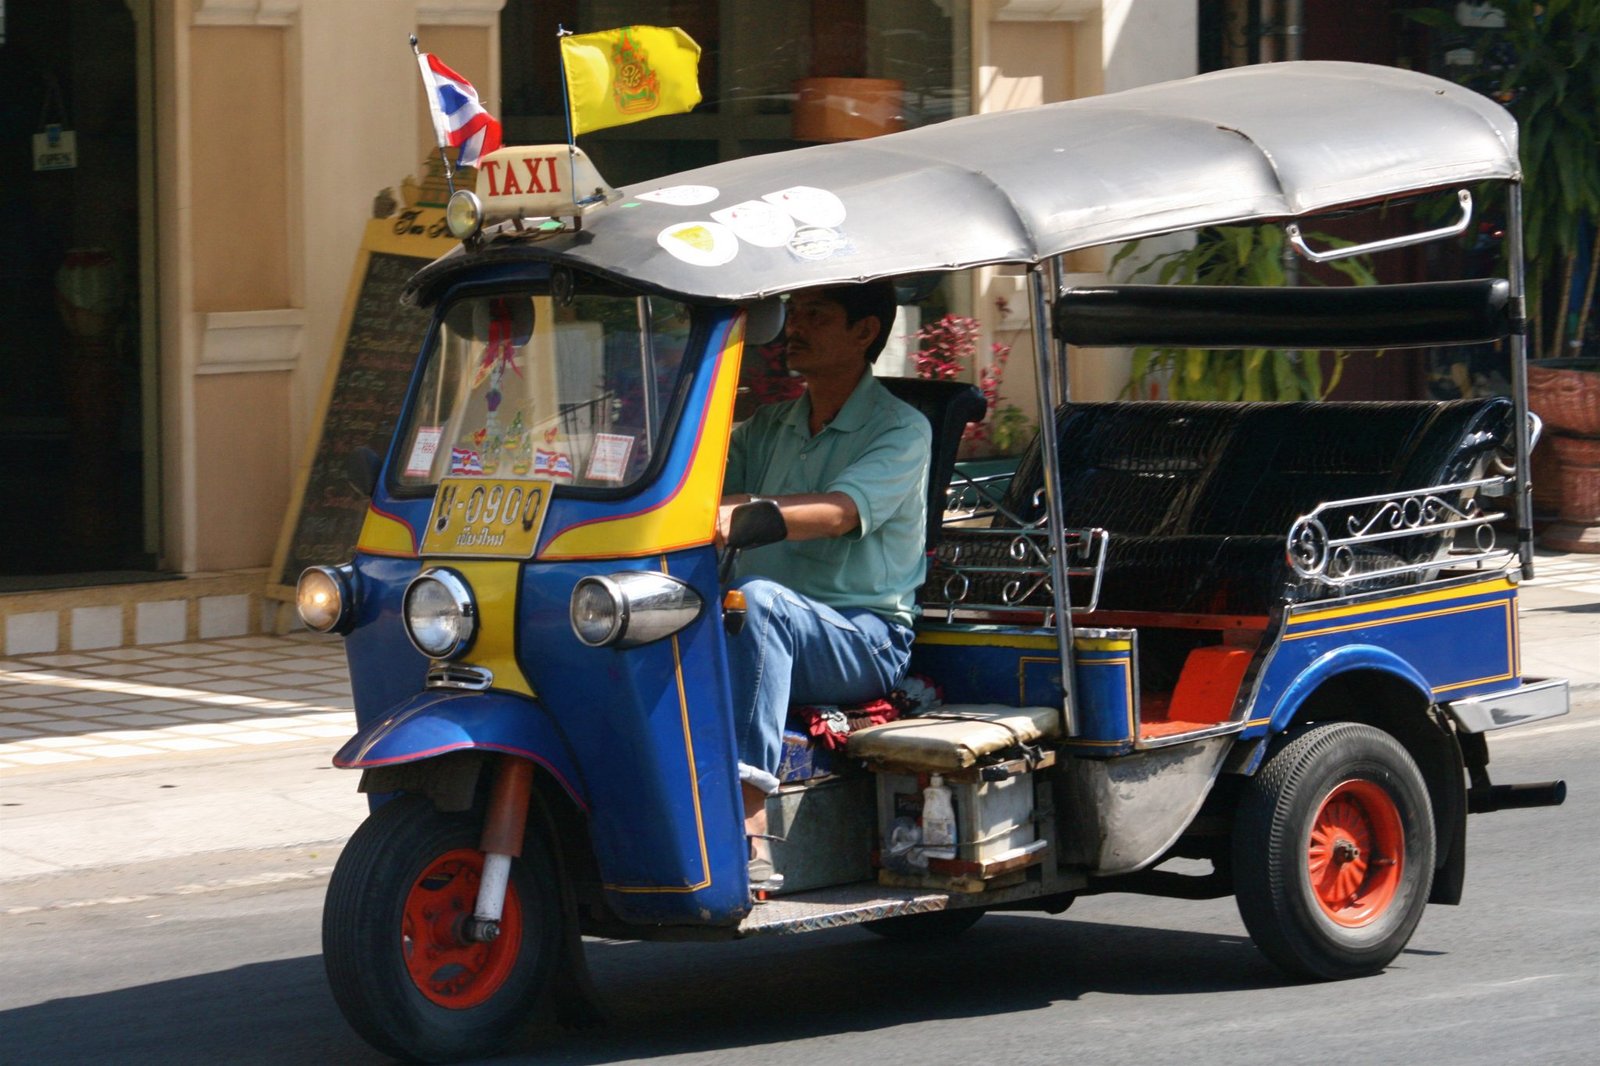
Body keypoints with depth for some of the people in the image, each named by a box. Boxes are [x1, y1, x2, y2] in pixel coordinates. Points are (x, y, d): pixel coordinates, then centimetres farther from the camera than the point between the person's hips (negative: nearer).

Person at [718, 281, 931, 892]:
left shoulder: (901, 430, -1)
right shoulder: (770, 426, 21)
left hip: (865, 640, -5)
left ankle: (749, 828, -47)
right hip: (769, 634, 5)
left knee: (759, 600, -37)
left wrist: (741, 511, -38)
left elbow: (837, 514, -20)